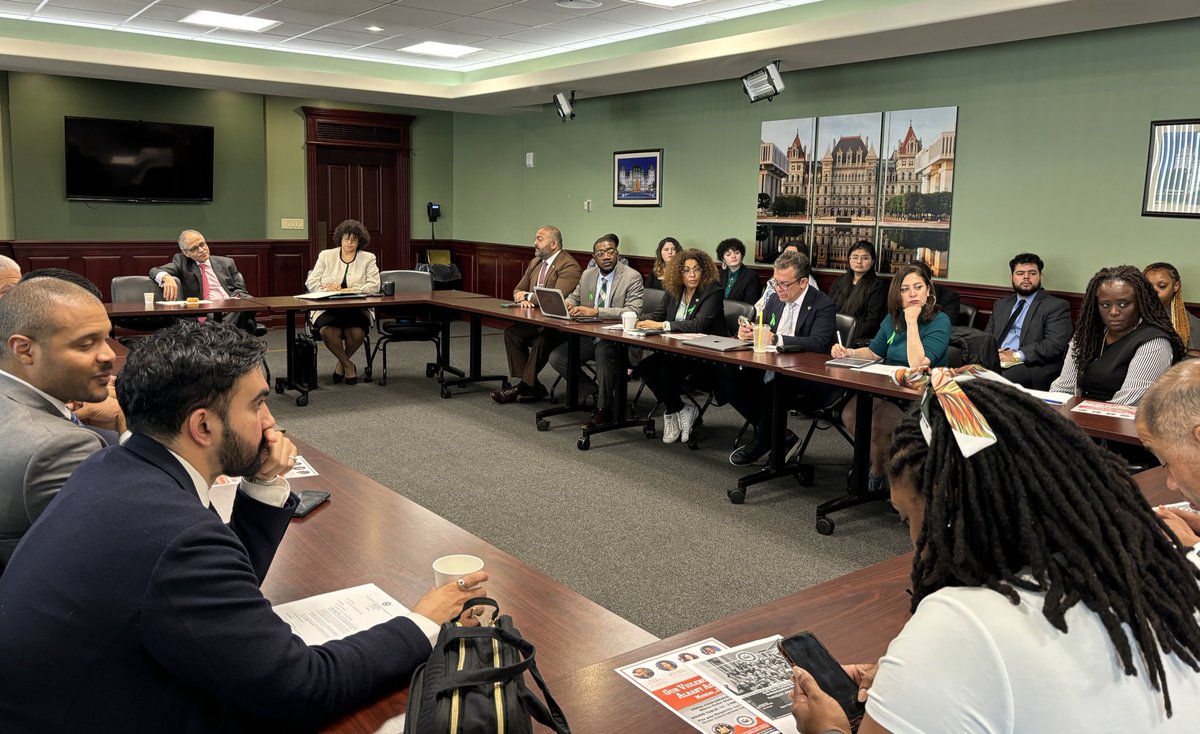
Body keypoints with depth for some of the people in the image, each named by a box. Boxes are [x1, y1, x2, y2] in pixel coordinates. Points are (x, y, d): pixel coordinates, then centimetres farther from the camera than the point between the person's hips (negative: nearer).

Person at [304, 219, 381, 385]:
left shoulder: (368, 258, 9)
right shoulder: (326, 255, 13)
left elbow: (374, 285, -5)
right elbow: (310, 282, 7)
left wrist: (346, 290, -16)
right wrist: (329, 289, -13)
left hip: (358, 309, 0)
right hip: (328, 308, 1)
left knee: (357, 333, -32)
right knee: (327, 331, -33)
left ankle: (342, 362, 3)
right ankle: (348, 364, -4)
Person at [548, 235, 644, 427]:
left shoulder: (632, 277, -8)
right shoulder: (588, 274, 11)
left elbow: (633, 311, -20)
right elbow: (574, 297, 26)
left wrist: (595, 311, -29)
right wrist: (567, 304, -3)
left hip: (616, 339, -6)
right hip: (588, 336, 6)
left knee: (603, 351, -38)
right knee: (556, 358, -12)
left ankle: (604, 408, -20)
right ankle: (595, 392, 6)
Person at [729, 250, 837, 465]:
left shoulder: (823, 305, -11)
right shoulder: (775, 299, 12)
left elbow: (818, 343, -25)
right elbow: (759, 330, 18)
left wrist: (776, 339, -34)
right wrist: (747, 332, -9)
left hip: (810, 379, -7)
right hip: (773, 368, 7)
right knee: (736, 383, -16)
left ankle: (762, 443, -7)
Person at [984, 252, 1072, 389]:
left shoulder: (1057, 306, 7)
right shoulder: (1001, 304, 26)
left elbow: (1054, 344, -7)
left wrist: (1017, 355, -16)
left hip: (1030, 367, -4)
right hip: (994, 361, 5)